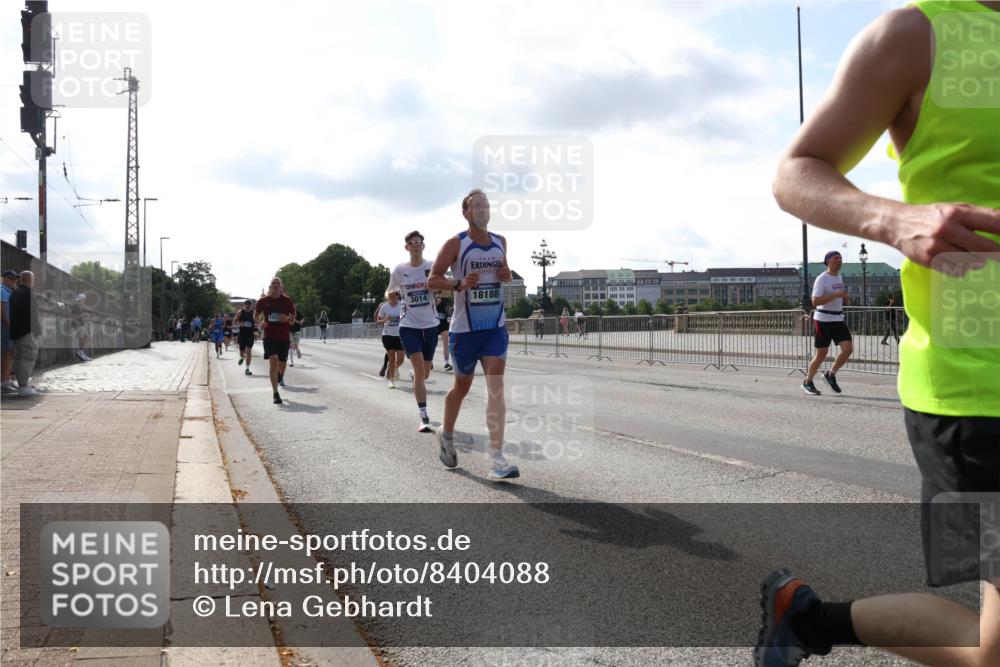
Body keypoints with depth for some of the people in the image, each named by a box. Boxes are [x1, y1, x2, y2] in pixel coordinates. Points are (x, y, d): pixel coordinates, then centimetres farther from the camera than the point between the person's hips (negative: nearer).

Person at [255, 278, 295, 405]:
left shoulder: (287, 300, 1)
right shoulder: (264, 301, 1)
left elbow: (293, 315, 11)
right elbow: (256, 315, 14)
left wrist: (288, 318, -11)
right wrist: (261, 322, -6)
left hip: (284, 336, 2)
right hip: (270, 336, -2)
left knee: (282, 363, 11)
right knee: (273, 362, -16)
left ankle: (280, 376, 50)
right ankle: (276, 394, -16)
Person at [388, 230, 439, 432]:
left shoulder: (432, 267, -2)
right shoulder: (399, 270, -2)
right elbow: (390, 292, 13)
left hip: (430, 324, 2)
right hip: (409, 325, -2)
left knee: (424, 373, 11)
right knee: (419, 370, -16)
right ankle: (424, 418, -14)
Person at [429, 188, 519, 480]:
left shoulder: (500, 242, 9)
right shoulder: (455, 244, -6)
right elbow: (433, 279, -6)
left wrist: (507, 275, 2)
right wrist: (460, 284, -24)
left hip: (495, 327, 3)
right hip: (464, 328, -3)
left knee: (496, 385, -13)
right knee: (462, 386, 12)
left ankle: (496, 458, -17)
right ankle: (446, 433, 42)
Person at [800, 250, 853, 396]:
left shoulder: (839, 277, 13)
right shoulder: (822, 279, -12)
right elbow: (815, 301, -21)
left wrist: (845, 298, 6)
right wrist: (836, 294, -26)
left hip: (838, 319, 7)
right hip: (823, 320, -7)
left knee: (848, 348, -8)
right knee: (821, 354, -1)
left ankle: (831, 374, 12)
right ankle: (807, 383, 16)